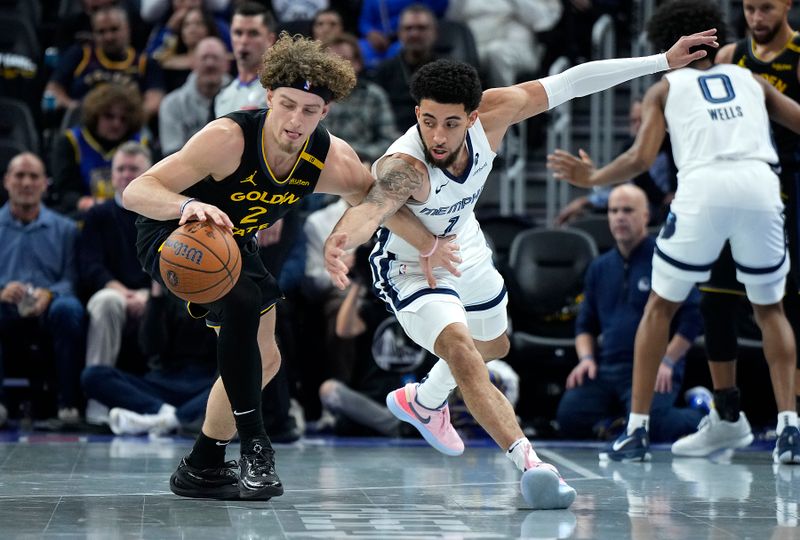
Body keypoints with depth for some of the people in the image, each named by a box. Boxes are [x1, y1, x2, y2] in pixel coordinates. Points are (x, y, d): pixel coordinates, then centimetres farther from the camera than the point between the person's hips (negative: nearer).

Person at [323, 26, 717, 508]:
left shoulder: (490, 115, -28)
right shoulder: (404, 166, -42)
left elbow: (571, 83, -20)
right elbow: (373, 207, -63)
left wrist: (663, 61, -18)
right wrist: (341, 240, -86)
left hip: (464, 248, 7)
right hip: (411, 267, -7)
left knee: (494, 346, 29)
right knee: (460, 350, -31)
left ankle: (423, 402, 58)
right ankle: (529, 463, -35)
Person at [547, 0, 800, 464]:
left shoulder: (666, 89, 21)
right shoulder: (750, 79, 27)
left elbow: (642, 158, 9)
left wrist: (591, 179, 25)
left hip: (703, 188, -1)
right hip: (760, 186, 1)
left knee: (661, 307, 17)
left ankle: (637, 430, 13)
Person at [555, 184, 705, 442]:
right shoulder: (600, 267, 18)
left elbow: (693, 317, -6)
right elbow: (586, 324, 24)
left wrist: (667, 361, -13)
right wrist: (586, 358, 4)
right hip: (605, 368, 5)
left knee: (648, 425, -28)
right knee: (570, 417, -19)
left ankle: (700, 417, 5)